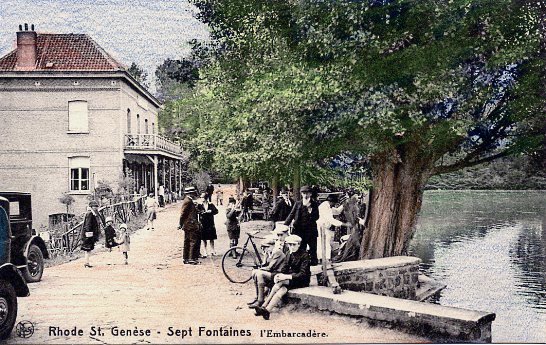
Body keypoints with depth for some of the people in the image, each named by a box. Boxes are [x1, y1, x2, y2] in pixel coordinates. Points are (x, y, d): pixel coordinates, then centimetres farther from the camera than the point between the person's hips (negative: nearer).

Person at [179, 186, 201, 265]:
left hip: (187, 226, 11)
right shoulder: (188, 201, -16)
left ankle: (185, 258, 19)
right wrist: (180, 224, -15)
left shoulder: (188, 200, 16)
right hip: (190, 225, -11)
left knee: (187, 242, 14)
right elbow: (183, 214, -18)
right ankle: (192, 259, -5)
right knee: (194, 241, -7)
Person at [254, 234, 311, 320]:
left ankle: (264, 307, -31)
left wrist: (286, 277, -30)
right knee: (282, 290, -27)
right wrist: (278, 275, -17)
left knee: (281, 282, -28)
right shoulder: (289, 255, 10)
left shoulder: (304, 255, -11)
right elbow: (284, 269, 6)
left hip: (302, 281, -6)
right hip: (289, 279, 6)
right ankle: (267, 310, -38)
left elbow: (303, 274, -20)